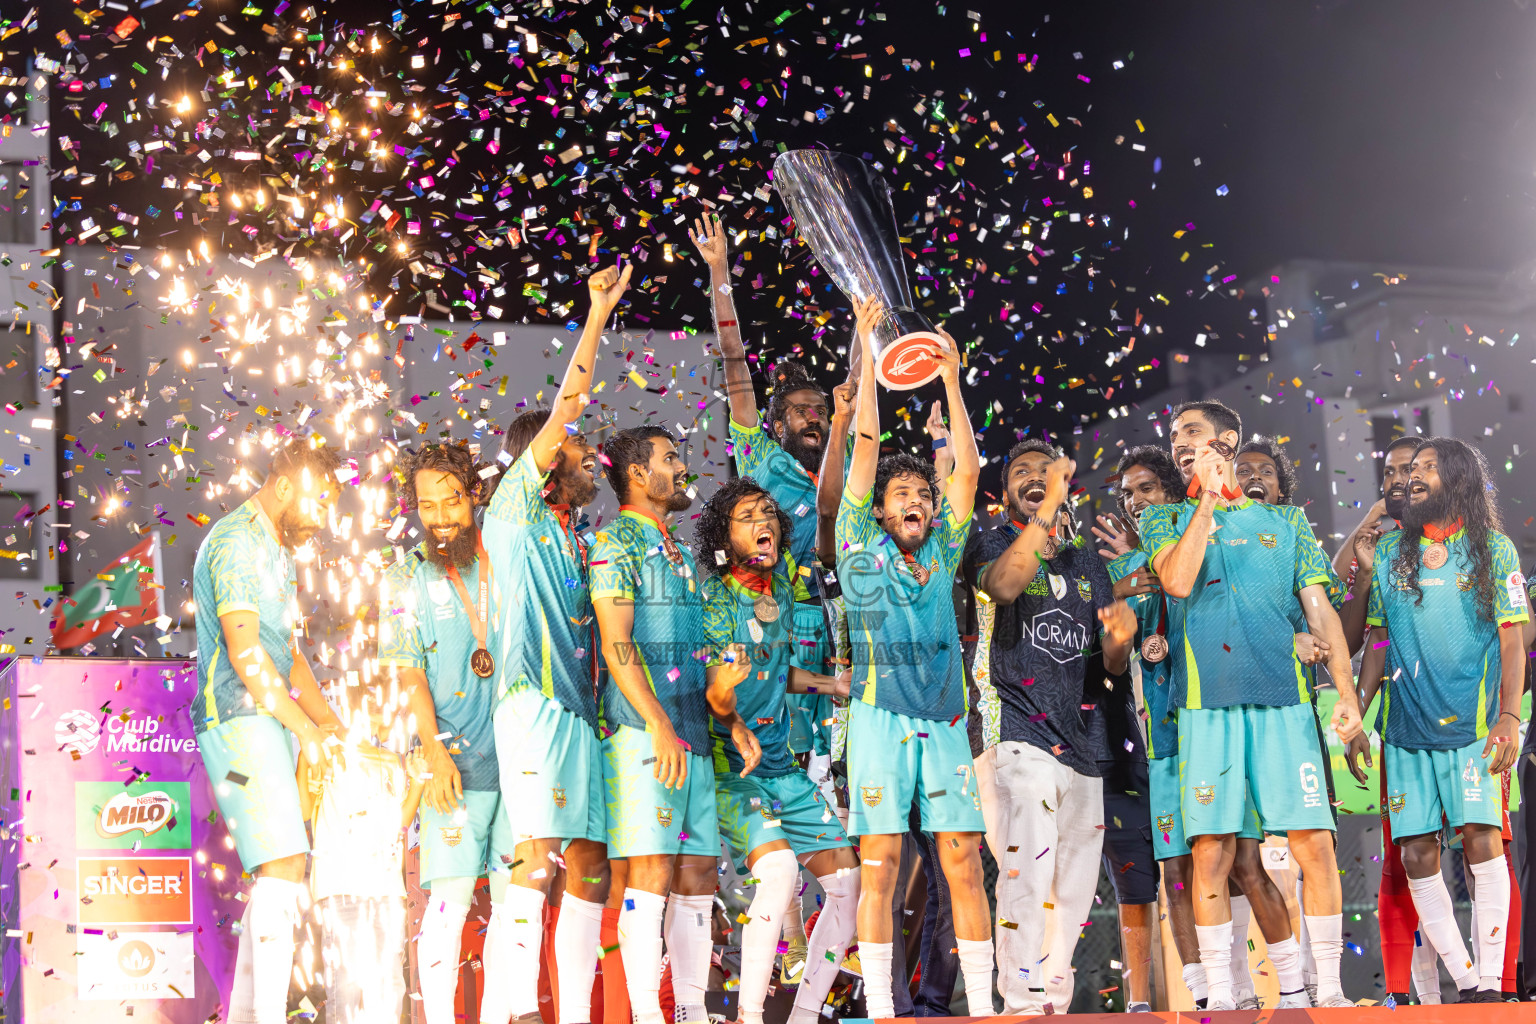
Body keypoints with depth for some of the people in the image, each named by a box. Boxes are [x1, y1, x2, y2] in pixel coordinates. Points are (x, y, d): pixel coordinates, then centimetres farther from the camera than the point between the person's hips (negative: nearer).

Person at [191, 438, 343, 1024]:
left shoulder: (277, 552, 22)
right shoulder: (237, 541, -9)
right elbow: (245, 652, -17)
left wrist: (330, 723, 18)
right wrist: (307, 729, -13)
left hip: (268, 721, 10)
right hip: (238, 719, -10)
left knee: (275, 870, 8)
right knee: (283, 862, -18)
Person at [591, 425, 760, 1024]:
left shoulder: (677, 552, 22)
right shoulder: (616, 541, -3)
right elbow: (616, 644, -12)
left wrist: (733, 721, 15)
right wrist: (659, 726, -20)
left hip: (692, 733, 8)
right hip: (643, 730, -8)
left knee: (697, 870, 6)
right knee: (651, 871, -11)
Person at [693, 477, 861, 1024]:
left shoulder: (784, 580, 7)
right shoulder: (715, 599, -11)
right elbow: (718, 708, -15)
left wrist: (827, 684, 13)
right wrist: (724, 689, -36)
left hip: (781, 765, 7)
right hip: (728, 766, -7)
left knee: (847, 879, 0)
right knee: (779, 867, -29)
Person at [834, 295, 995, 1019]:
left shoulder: (941, 554, 13)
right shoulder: (861, 549, 5)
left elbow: (969, 470, 8)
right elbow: (867, 444, 1)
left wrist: (951, 381, 7)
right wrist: (868, 352, -1)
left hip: (944, 720, 3)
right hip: (880, 715, -3)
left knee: (964, 862, 1)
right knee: (881, 864, -4)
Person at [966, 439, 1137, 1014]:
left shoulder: (1089, 565, 21)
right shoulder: (993, 543, 6)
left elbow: (1110, 670, 17)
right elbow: (1003, 584, -20)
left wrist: (1119, 642, -7)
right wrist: (1048, 507, -25)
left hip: (1081, 746, 6)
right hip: (1017, 735, -6)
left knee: (1073, 892, 8)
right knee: (1027, 868, -22)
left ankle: (1055, 1004, 18)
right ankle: (1022, 1006, -22)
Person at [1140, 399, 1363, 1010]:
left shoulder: (1284, 521, 17)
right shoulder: (1166, 520, 14)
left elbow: (1320, 610, 13)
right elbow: (1177, 581, -7)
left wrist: (1346, 692, 4)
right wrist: (1209, 498, -3)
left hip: (1283, 699, 1)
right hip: (1207, 704, -1)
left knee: (1314, 843, -6)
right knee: (1211, 850, -4)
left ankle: (1327, 988, 2)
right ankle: (1219, 997, 2)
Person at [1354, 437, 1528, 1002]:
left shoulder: (1493, 549, 6)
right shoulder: (1388, 552, 14)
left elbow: (1511, 642, 1)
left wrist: (1508, 717, -10)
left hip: (1473, 722, -3)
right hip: (1405, 724, 3)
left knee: (1481, 838, -14)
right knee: (1416, 855, -3)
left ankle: (1490, 980, -10)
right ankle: (1465, 980, 5)